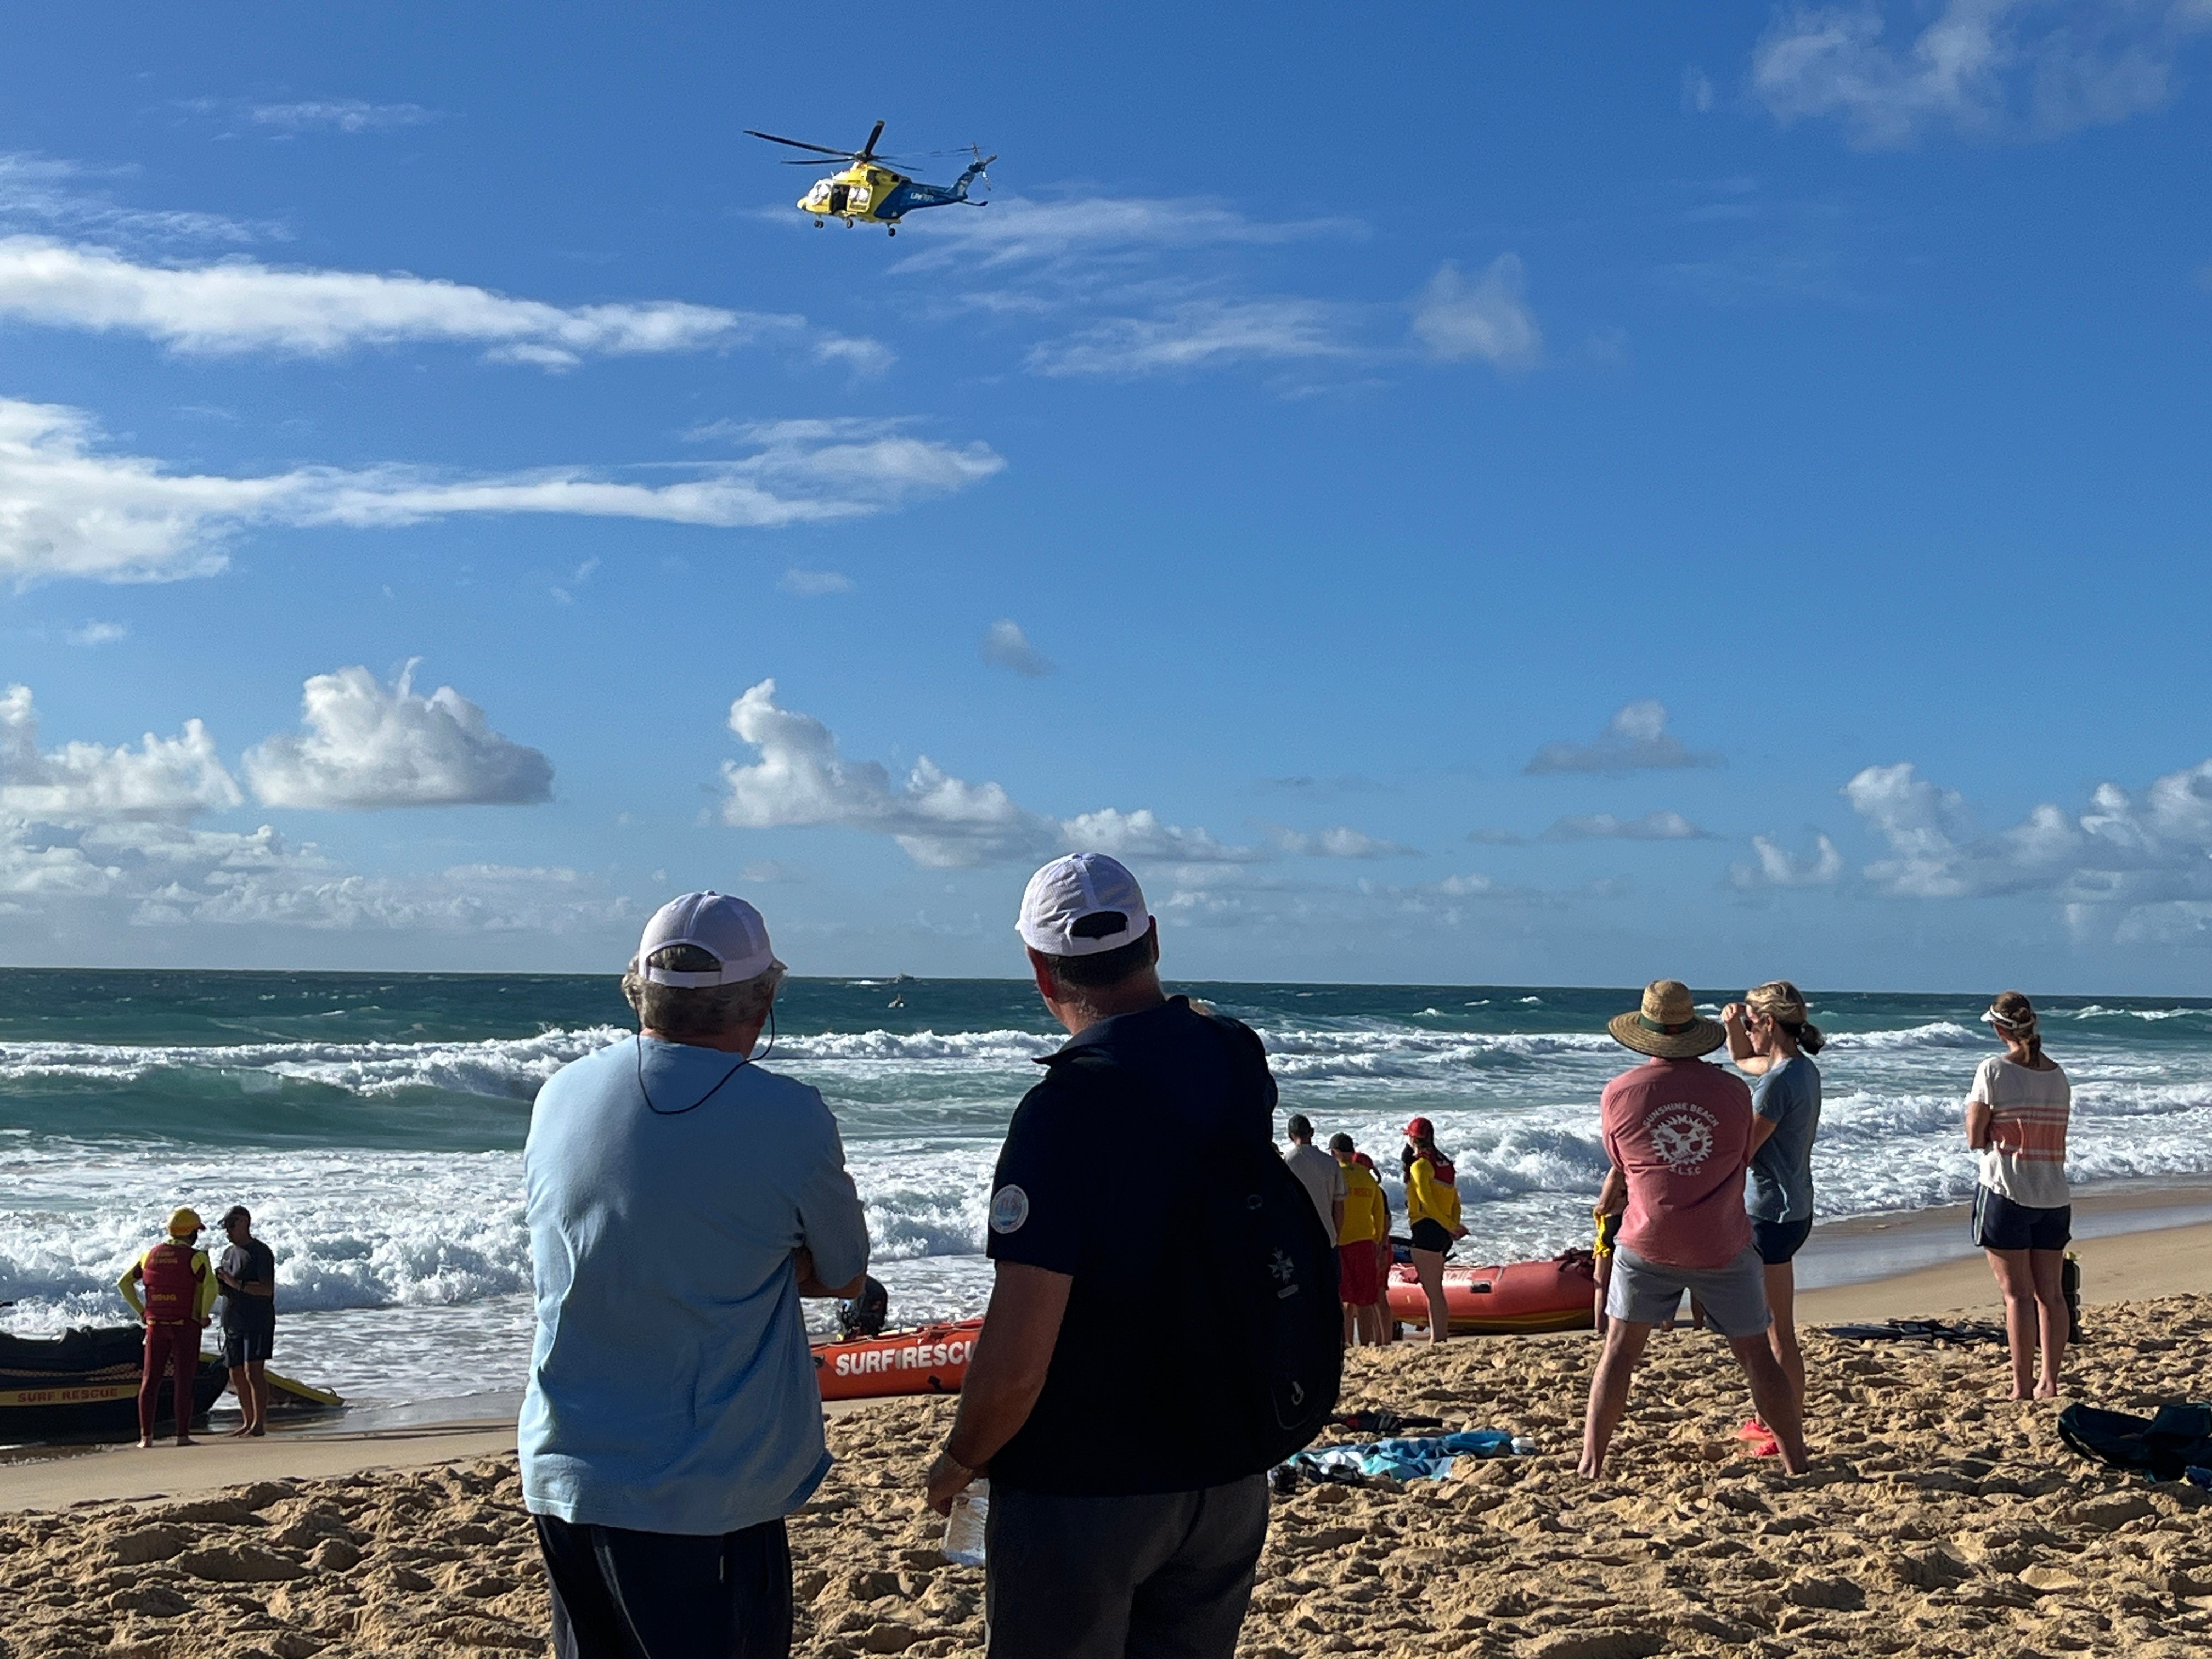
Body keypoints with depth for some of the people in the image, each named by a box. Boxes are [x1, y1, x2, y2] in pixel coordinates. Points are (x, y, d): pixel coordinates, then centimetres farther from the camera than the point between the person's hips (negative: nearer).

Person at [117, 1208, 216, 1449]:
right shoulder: (195, 1257, -8)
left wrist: (140, 1311, 13)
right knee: (184, 1381, 0)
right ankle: (183, 1436, -1)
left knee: (150, 1381, 9)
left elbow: (124, 1282, 12)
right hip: (185, 1325, -4)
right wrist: (204, 1316, -9)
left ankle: (146, 1437, 8)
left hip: (155, 1324, 4)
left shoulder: (150, 1255, 9)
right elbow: (210, 1286, -22)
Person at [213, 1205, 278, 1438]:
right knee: (237, 1375, 8)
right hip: (233, 1322, 8)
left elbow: (267, 1289, -16)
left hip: (257, 1322, -8)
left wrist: (237, 1284, -23)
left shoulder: (260, 1252, -8)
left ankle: (260, 1423, -15)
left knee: (253, 1371, -15)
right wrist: (219, 1284, 1)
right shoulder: (229, 1253, 18)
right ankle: (248, 1422, 16)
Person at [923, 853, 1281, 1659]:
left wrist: (957, 1464, -6)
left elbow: (1017, 1358, -24)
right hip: (1229, 1477, 6)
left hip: (1082, 1490, -6)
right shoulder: (1242, 1064, -2)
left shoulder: (1063, 1110, -22)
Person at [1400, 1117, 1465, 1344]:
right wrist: (1454, 1225, 1)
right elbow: (1455, 1201, 14)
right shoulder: (1444, 1163, 17)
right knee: (1436, 1290, 15)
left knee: (1432, 1291, -10)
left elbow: (1427, 1202, -18)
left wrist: (1451, 1226, -14)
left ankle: (1437, 1341, -13)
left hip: (1427, 1229, -9)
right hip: (1443, 1233, 9)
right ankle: (1441, 1338, 16)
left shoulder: (1419, 1165, -10)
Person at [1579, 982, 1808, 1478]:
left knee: (1620, 1349, 10)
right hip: (1724, 1247, 0)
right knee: (1756, 1355, 11)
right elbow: (1742, 1163, 8)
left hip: (1647, 1245, 0)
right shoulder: (1733, 1092, -5)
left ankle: (1591, 1464, 8)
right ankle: (1797, 1463, 18)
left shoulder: (1619, 1094, -6)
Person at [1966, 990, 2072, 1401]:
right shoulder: (2057, 1075, 7)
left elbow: (1975, 1138, -7)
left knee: (2017, 1293, -3)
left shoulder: (1993, 1071, -9)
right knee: (2051, 1293, 9)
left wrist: (1973, 1105, 7)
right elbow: (2058, 1143, 11)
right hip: (2054, 1195, 5)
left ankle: (2023, 1386, -3)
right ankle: (2049, 1382, 12)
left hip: (2006, 1193, -5)